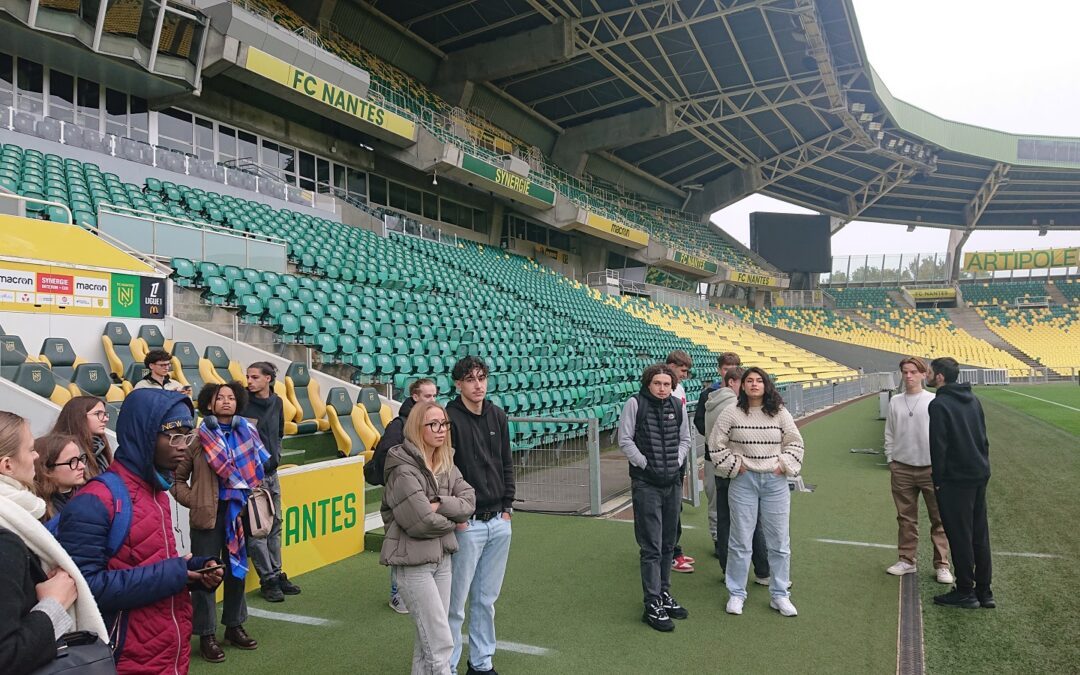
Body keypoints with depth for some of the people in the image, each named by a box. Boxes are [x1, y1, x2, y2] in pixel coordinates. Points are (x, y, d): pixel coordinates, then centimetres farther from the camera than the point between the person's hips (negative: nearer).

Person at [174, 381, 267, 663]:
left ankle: (234, 626, 31)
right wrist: (192, 501, -10)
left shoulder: (247, 434, 3)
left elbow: (256, 472, 13)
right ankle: (206, 635, 17)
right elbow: (178, 477, 1)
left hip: (239, 514, 4)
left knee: (237, 570, 15)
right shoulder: (198, 437, -5)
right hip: (208, 516, -3)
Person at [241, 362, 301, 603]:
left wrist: (276, 453, 12)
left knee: (275, 526, 12)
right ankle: (267, 579, 8)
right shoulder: (243, 403, -11)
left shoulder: (276, 402, 6)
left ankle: (277, 573, 23)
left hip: (271, 472, 6)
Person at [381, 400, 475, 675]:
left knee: (429, 637, 16)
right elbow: (420, 521, -22)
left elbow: (469, 501, -1)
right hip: (414, 562, -7)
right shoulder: (403, 469, -18)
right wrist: (453, 520, -6)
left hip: (442, 558, 7)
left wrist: (439, 506, -17)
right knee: (441, 642, -4)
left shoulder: (447, 465, 7)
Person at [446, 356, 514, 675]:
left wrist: (508, 505, 8)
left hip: (499, 523, 6)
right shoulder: (449, 418, -11)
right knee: (456, 601, 2)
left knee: (486, 598, 15)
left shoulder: (497, 416, 8)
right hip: (466, 524, -5)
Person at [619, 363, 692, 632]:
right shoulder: (635, 404, -8)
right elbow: (625, 441, -6)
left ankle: (664, 594, 29)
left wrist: (677, 463, 2)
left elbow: (685, 439, 15)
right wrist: (645, 464, -10)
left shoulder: (677, 406, 5)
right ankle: (652, 605, 4)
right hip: (646, 484, -5)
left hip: (673, 483, 5)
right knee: (651, 546, -4)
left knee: (668, 544, 15)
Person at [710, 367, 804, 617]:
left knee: (779, 541, 8)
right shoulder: (731, 414, -3)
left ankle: (779, 595, 22)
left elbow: (795, 442, 9)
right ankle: (736, 594, 18)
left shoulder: (780, 413, 1)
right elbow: (716, 444, 2)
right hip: (743, 481, -2)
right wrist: (733, 465, -3)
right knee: (741, 540, 4)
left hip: (775, 482, 2)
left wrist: (784, 465, -1)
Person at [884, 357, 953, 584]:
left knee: (939, 518, 1)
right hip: (902, 468, 3)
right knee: (906, 517, 10)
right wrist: (890, 459, 8)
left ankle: (941, 565, 9)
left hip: (931, 467, -2)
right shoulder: (895, 402, 7)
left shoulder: (934, 401, -2)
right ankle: (906, 560, 21)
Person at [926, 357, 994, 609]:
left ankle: (965, 592, 10)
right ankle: (984, 591, 21)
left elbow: (939, 446, -17)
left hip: (956, 479, -8)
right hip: (980, 475, 8)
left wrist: (938, 478, -8)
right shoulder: (973, 399, 10)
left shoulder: (939, 404, -15)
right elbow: (984, 438, 15)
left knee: (959, 535, 2)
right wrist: (982, 467, 19)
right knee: (980, 534, 13)